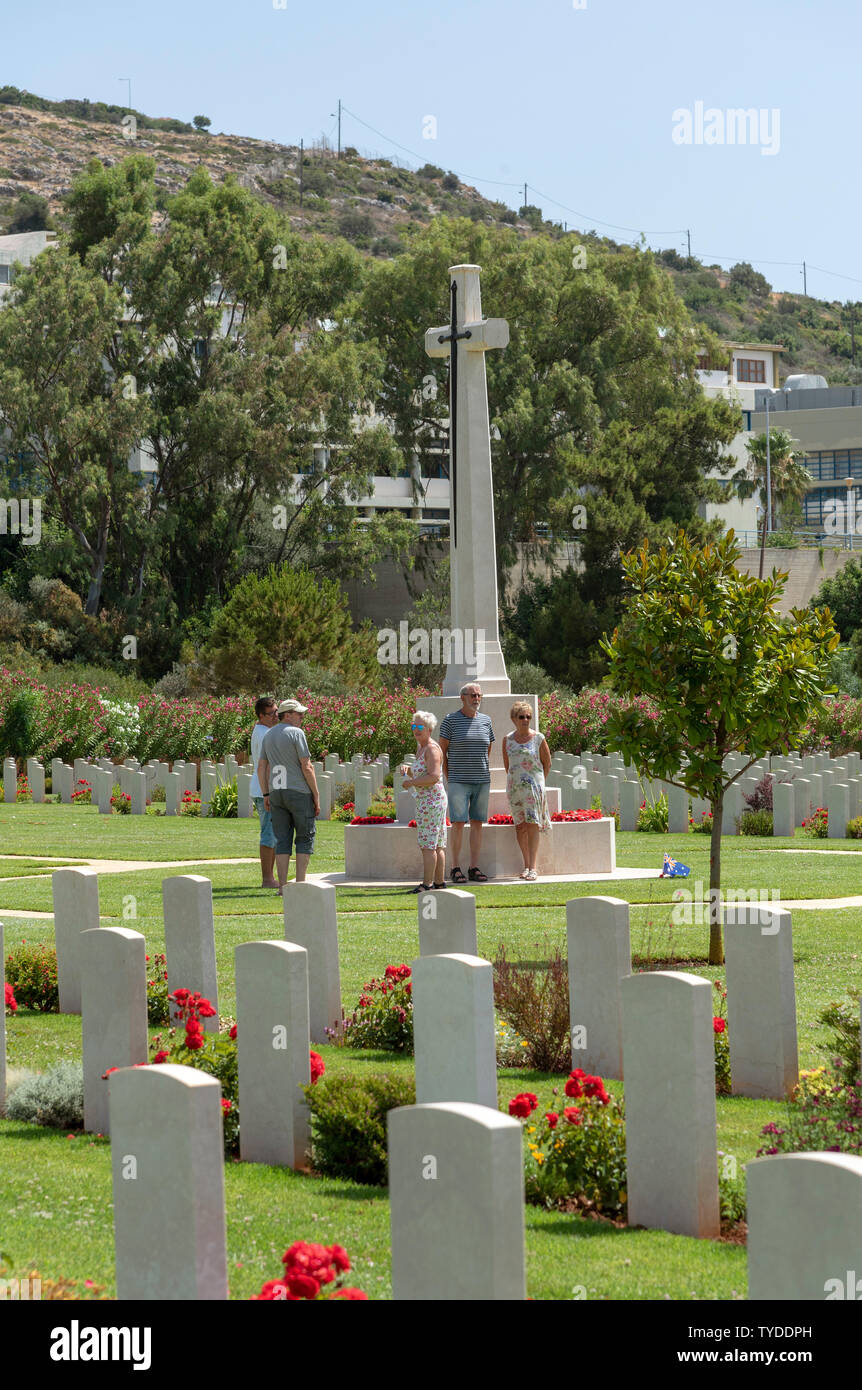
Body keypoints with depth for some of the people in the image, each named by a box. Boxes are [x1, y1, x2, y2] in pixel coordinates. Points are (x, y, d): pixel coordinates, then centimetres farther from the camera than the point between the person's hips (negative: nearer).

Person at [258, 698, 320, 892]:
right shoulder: (296, 733, -9)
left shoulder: (268, 736, 12)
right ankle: (300, 883, -3)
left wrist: (266, 795, 19)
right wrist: (316, 796, -6)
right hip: (299, 792, -6)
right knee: (305, 837, 2)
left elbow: (261, 768, 14)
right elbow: (307, 767, -11)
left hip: (276, 793, 6)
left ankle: (283, 886, 1)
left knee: (282, 840, 6)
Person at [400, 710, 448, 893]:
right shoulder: (421, 747, 17)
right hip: (427, 801, 10)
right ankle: (440, 882, 16)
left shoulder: (432, 749, -13)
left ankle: (427, 884, -11)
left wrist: (411, 782, -15)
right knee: (437, 845, 12)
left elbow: (434, 777, -23)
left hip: (430, 800, -10)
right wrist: (407, 768, 8)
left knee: (428, 844, -10)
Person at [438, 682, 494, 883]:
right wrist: (448, 779, -3)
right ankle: (456, 869, -1)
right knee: (458, 823, -6)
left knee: (477, 823, 4)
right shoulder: (450, 720, -3)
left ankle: (474, 869, 8)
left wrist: (483, 772, 13)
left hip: (482, 783, 4)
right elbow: (442, 750, 0)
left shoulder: (485, 721, 9)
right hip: (458, 782, -4)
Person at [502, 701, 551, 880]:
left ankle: (533, 867, -12)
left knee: (532, 825, -9)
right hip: (514, 787, 3)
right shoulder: (508, 740, 6)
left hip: (534, 786, -3)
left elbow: (547, 764, 7)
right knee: (520, 826, 4)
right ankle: (526, 865, 12)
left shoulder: (538, 738, -2)